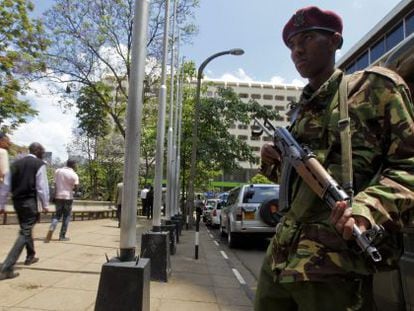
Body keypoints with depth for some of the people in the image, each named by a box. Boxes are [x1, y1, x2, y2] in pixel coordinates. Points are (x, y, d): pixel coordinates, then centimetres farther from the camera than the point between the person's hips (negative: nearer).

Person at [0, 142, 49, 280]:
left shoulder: (16, 163, 11)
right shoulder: (39, 164, -6)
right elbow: (42, 186, -9)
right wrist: (45, 204, -2)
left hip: (17, 201, 7)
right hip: (29, 201, -7)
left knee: (26, 229, 24)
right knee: (25, 233, -5)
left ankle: (30, 256, 40)